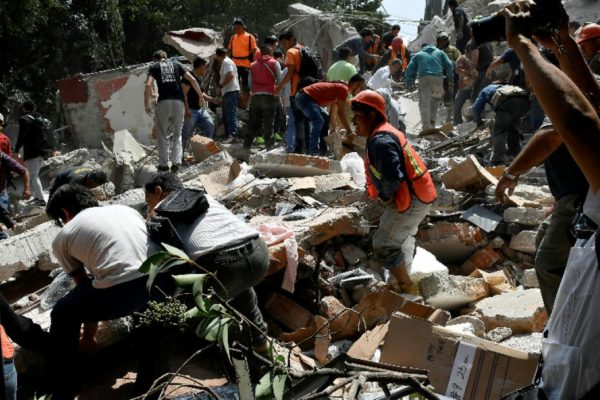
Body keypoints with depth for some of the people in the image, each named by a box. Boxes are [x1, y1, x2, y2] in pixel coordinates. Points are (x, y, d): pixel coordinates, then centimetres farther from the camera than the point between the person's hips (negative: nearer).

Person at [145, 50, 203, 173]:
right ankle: (176, 162, 0)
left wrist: (147, 104, 2)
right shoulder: (176, 64, 19)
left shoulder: (154, 67, 13)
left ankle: (163, 164, 12)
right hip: (179, 102, 2)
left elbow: (148, 85, -4)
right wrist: (201, 97, 13)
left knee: (162, 135, 12)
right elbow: (192, 80, 8)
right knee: (177, 134, 13)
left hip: (163, 102, -2)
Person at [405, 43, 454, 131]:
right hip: (438, 78, 1)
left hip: (424, 78, -1)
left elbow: (410, 69, 14)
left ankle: (426, 127, -12)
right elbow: (449, 65, 15)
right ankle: (432, 123, 10)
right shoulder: (440, 53, 27)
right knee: (435, 101, 17)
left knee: (424, 104, -2)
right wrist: (451, 80, 18)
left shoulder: (417, 55, 26)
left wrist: (409, 84, 15)